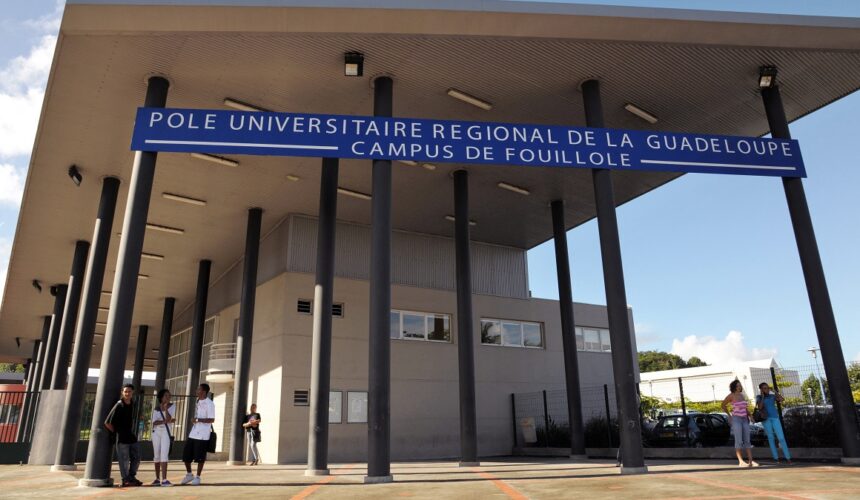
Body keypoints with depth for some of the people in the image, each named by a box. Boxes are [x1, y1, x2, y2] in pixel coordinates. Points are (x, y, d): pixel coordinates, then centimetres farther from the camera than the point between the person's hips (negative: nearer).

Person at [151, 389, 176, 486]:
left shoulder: (172, 406, 2)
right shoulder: (156, 408, 7)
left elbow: (169, 419, -11)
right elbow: (154, 422, -4)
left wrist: (165, 408, -18)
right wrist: (164, 421, -16)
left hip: (166, 432, -3)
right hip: (156, 432, 3)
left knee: (164, 455, -13)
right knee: (156, 455, 7)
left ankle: (164, 480, -17)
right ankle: (157, 479, 17)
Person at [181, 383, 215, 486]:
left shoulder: (209, 404, -13)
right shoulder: (197, 401, 13)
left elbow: (211, 419, -18)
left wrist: (198, 420, -24)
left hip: (202, 435, -8)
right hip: (193, 433, 8)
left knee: (200, 457, 0)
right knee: (186, 455, 10)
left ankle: (197, 477, 14)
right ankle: (189, 474, 29)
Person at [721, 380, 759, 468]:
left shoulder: (742, 395, 11)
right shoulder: (731, 395, -8)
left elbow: (745, 407, 22)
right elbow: (723, 405, 3)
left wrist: (750, 415, 6)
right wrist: (729, 415, 5)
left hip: (744, 420, 6)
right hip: (736, 419, -6)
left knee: (747, 441, 2)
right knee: (739, 441, -8)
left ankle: (751, 461, 2)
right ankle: (741, 462, -6)